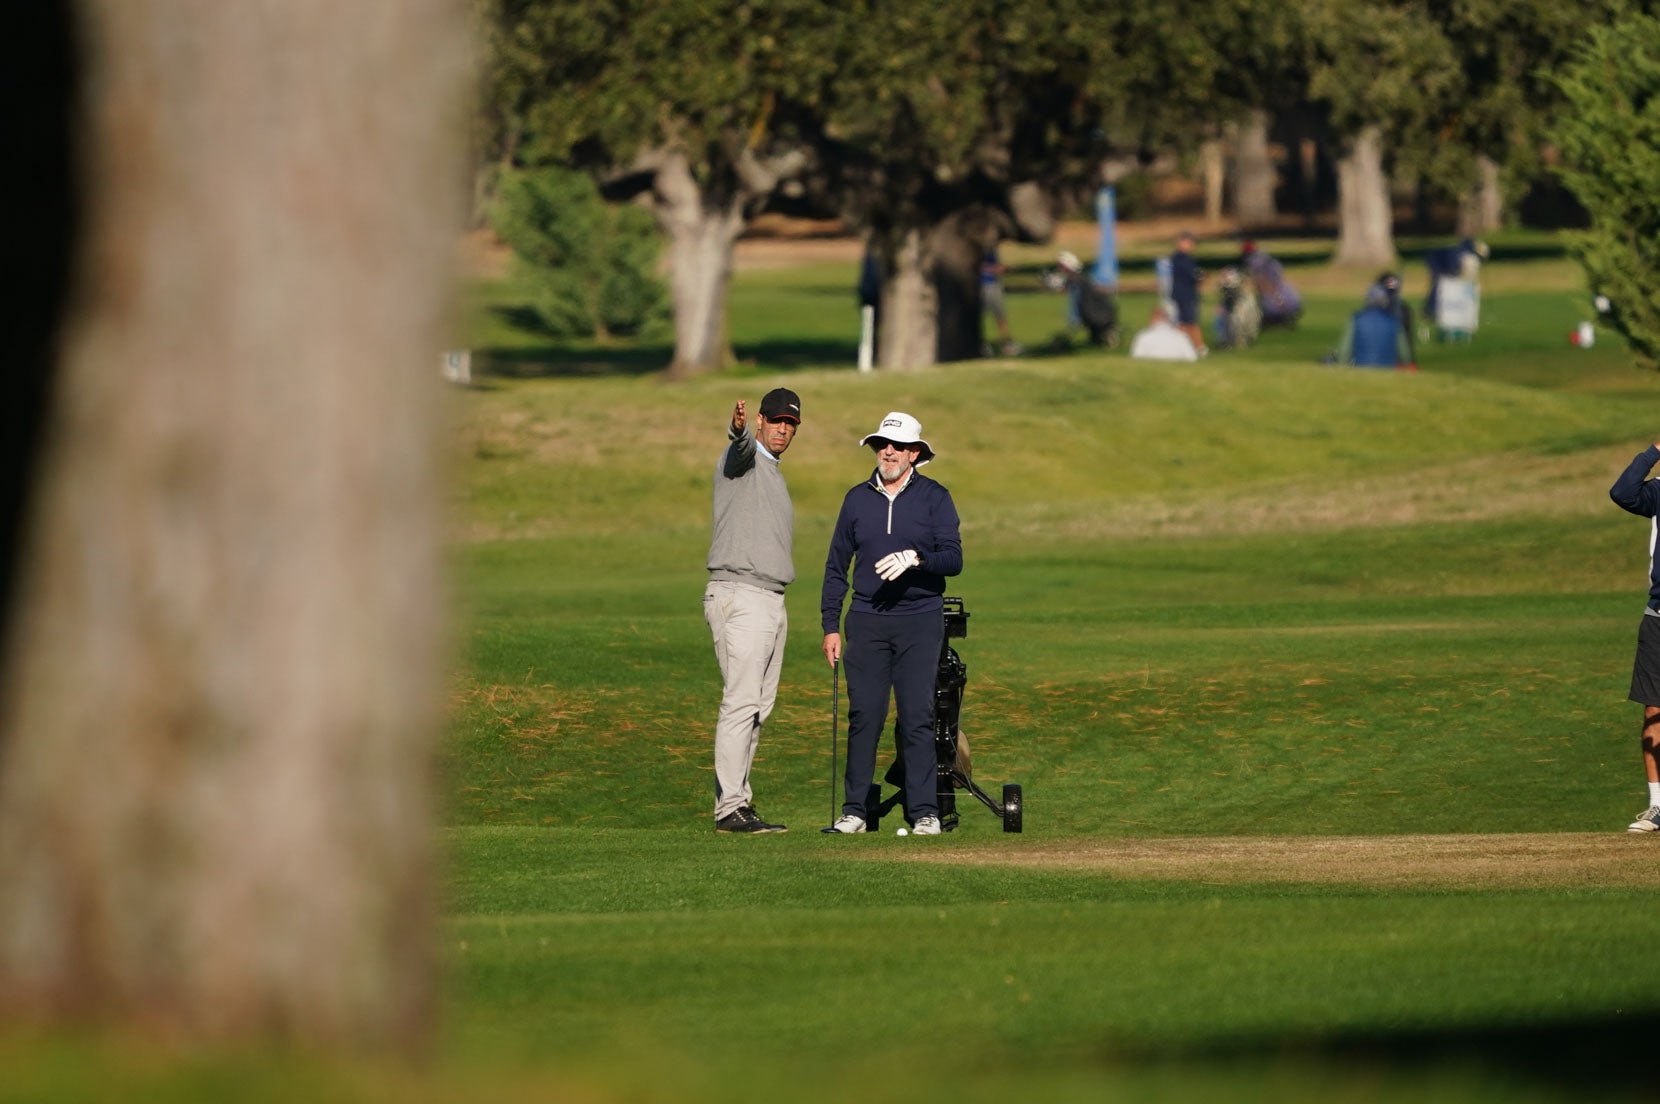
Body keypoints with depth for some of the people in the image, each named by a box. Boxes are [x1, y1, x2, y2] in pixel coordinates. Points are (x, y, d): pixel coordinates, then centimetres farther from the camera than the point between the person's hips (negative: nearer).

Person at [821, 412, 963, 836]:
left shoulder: (934, 498, 3)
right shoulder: (858, 499, 11)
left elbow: (953, 559, -5)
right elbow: (836, 566, 15)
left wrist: (915, 559, -24)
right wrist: (830, 625, 8)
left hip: (920, 620, -2)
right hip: (867, 621, 2)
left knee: (917, 716, -6)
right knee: (864, 715, -2)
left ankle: (924, 812, -4)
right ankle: (854, 809, 2)